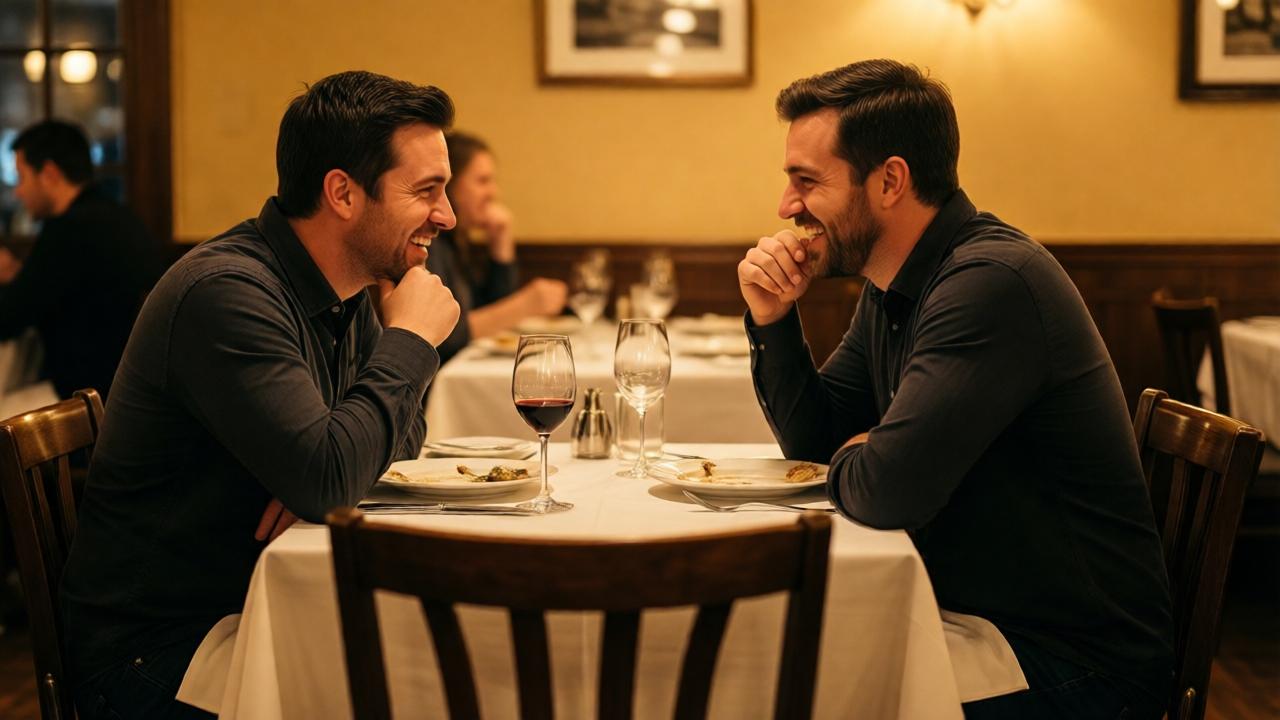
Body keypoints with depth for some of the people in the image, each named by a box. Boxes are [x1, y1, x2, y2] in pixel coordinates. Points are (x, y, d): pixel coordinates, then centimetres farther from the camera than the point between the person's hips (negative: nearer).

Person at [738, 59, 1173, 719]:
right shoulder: (889, 289, 7)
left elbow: (886, 490, -30)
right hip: (971, 616, 8)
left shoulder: (990, 282, -24)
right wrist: (773, 321, -1)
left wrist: (851, 462, -6)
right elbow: (813, 440, 14)